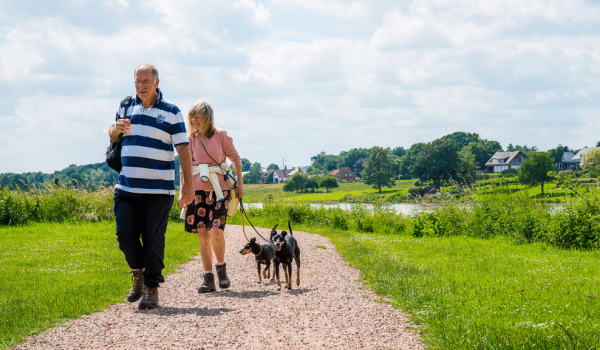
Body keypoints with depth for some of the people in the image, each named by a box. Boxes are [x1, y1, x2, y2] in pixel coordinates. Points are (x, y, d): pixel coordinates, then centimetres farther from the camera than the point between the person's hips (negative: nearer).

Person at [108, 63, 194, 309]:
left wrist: (188, 185, -7)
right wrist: (116, 130, -2)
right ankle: (139, 272, 23)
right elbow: (112, 135, 25)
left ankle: (151, 288, 5)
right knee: (125, 234, -2)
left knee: (153, 239, -3)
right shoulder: (126, 107, 12)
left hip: (159, 189, -3)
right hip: (127, 187, 3)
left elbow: (183, 148, -1)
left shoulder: (171, 112, 1)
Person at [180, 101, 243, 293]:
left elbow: (235, 157, 7)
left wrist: (240, 183, 7)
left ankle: (221, 267, 11)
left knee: (216, 232, -15)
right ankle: (208, 278, 8)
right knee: (203, 234, 0)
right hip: (199, 189, 3)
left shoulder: (220, 136, -2)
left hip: (220, 188, -3)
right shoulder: (191, 138, 6)